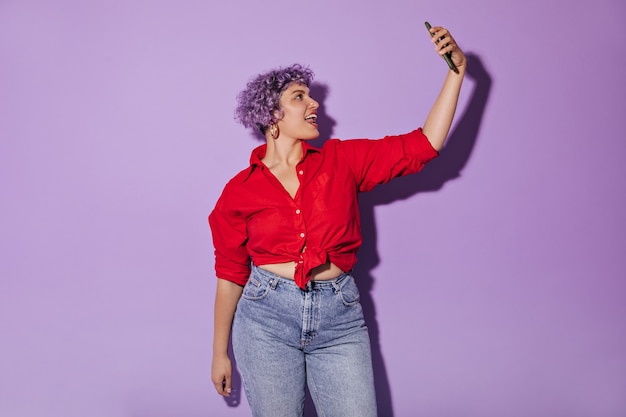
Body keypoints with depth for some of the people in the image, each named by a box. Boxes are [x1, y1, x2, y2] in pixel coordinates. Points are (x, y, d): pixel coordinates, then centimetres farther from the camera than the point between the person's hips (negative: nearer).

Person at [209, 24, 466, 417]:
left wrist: (457, 71, -4)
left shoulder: (342, 161, 4)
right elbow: (230, 275, 7)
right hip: (268, 316, -1)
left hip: (339, 319, 2)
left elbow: (423, 145, 0)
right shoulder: (240, 191, 1)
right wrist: (220, 353, 11)